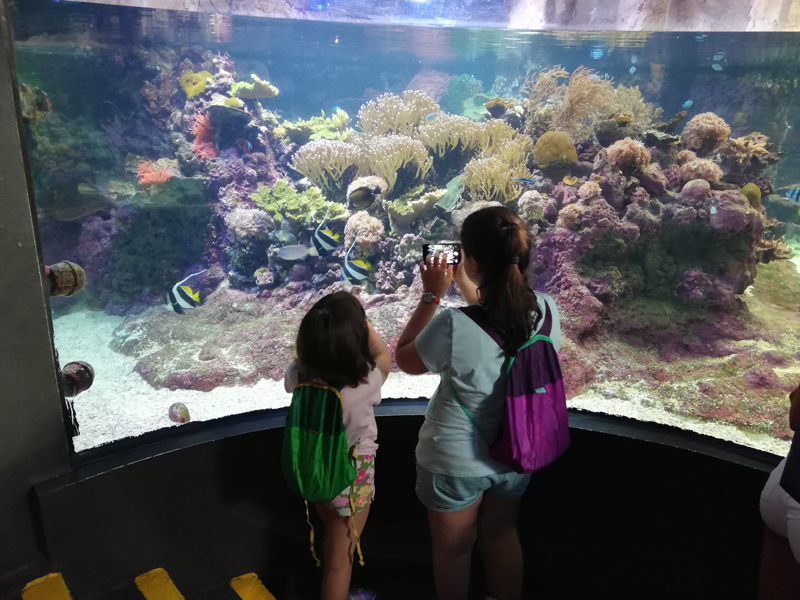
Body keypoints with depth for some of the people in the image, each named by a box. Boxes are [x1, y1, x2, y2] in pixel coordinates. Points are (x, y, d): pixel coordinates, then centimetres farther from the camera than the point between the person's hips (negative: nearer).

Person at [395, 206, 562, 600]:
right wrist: (469, 291, 5)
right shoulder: (547, 310, -17)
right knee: (502, 535, 30)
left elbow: (404, 359, -13)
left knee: (452, 549, 23)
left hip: (456, 460, -5)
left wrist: (431, 296, -12)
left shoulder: (454, 326, -34)